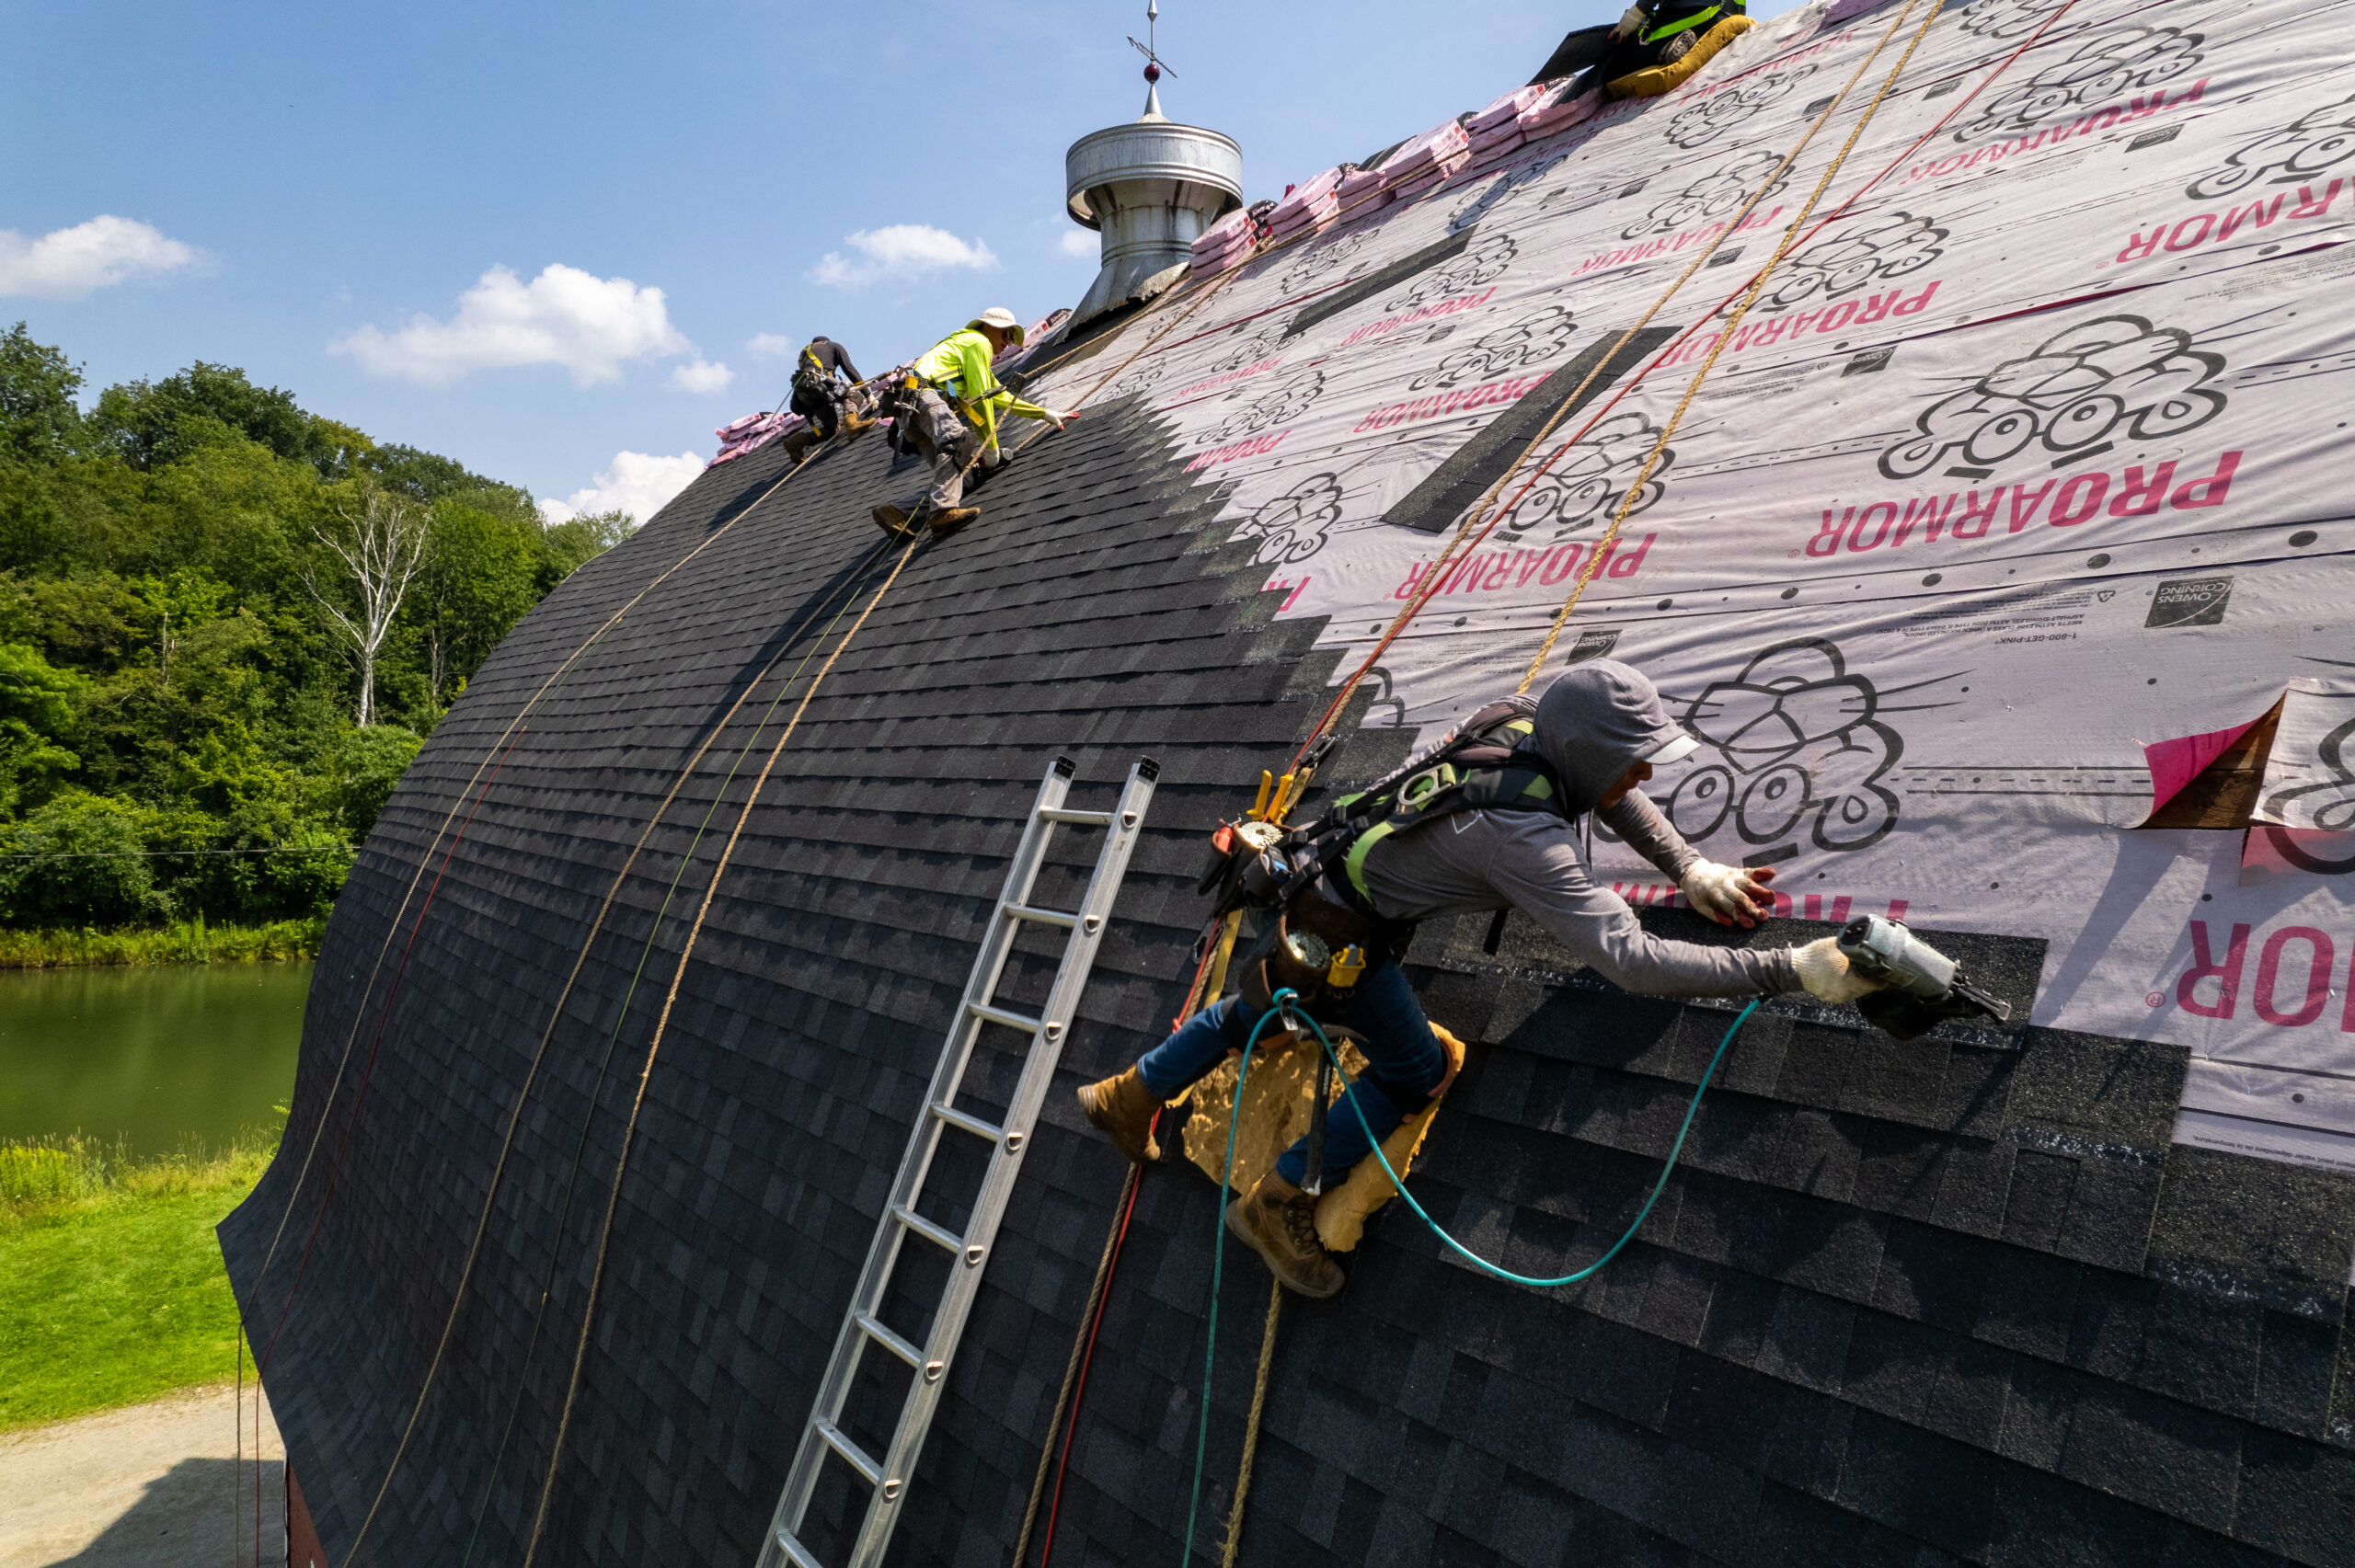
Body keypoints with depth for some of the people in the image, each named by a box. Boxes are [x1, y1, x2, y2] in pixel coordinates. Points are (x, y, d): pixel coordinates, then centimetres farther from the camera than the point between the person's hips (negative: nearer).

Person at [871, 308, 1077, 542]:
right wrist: (991, 446, 1)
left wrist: (1046, 414, 43)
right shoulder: (979, 342, 9)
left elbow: (1003, 398, 45)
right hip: (924, 396, -10)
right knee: (959, 438, -37)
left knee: (960, 480, -9)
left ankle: (898, 514, -24)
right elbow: (980, 397, 0)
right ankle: (942, 510, -58)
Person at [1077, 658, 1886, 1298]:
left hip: (1321, 861, 9)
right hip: (1337, 928, -9)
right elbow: (1627, 959, -44)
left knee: (1266, 1008, 28)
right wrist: (1790, 970, -42)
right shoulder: (1522, 837, -38)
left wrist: (1692, 871, -2)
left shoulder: (1522, 725, -15)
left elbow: (1612, 797, 6)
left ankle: (1128, 1096, 47)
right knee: (1411, 1070, 3)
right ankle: (1278, 1205, 17)